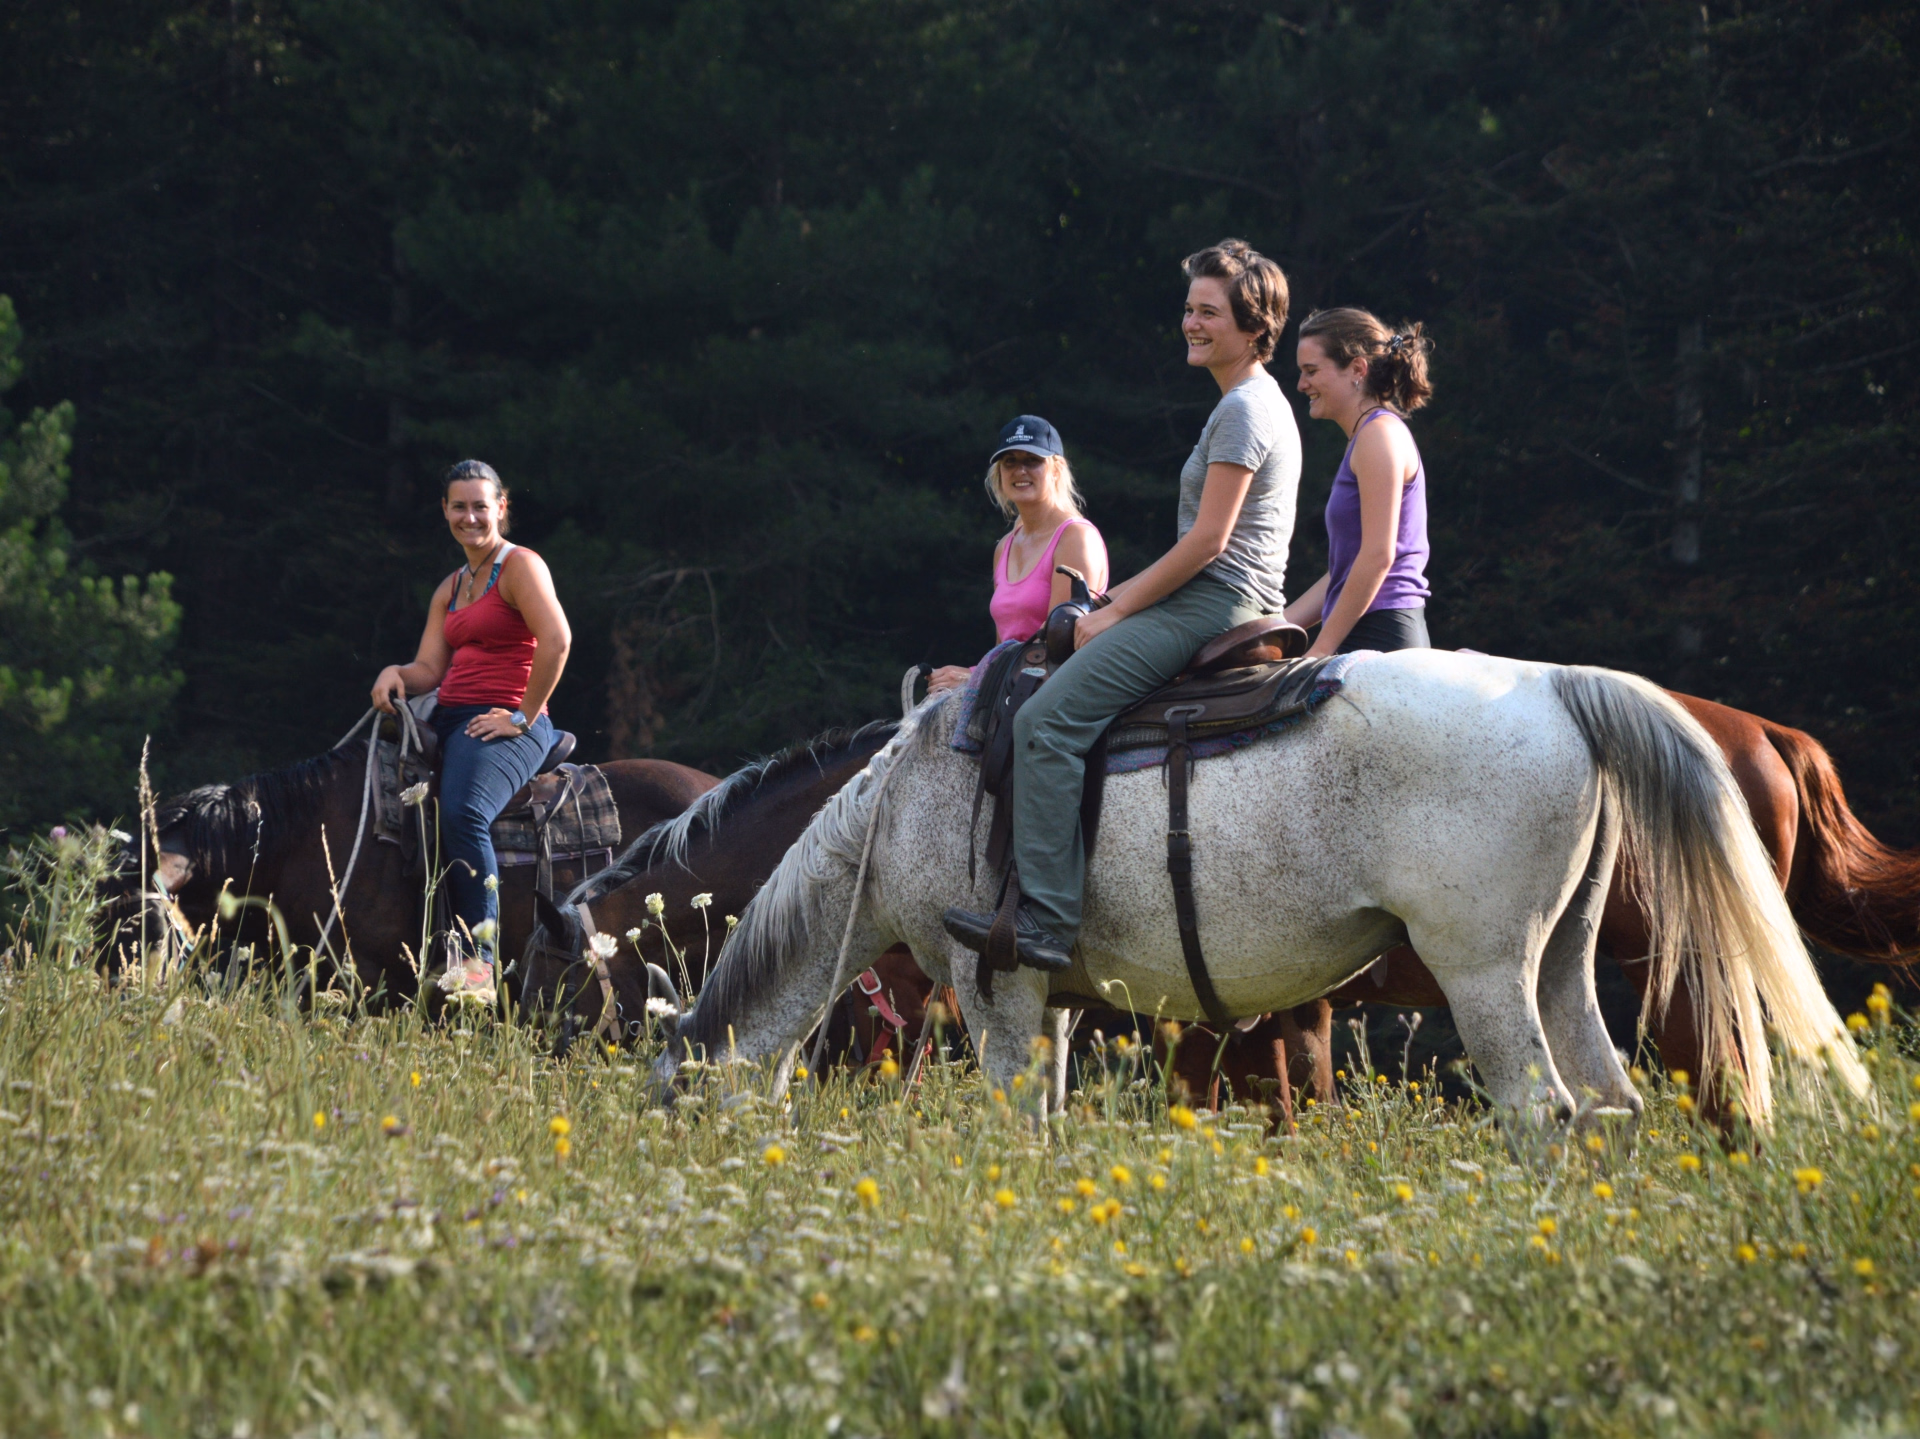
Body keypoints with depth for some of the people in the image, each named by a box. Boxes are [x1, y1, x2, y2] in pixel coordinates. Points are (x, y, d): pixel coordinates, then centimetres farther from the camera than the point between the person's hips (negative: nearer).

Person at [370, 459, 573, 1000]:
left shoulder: (520, 566, -3)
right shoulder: (450, 589, 23)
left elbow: (556, 640, -17)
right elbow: (431, 669, 16)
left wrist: (522, 716, -16)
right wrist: (395, 675, -7)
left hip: (505, 725, -9)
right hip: (449, 719, 9)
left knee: (463, 813, -34)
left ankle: (477, 963, -39)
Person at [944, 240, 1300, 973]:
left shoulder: (1244, 410, -12)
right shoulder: (1259, 404, 21)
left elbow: (1208, 540, -17)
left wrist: (1115, 614, -11)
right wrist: (1120, 598, 17)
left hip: (1212, 607, -11)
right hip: (1219, 610, 11)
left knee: (1047, 720, -19)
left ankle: (1047, 919, -26)